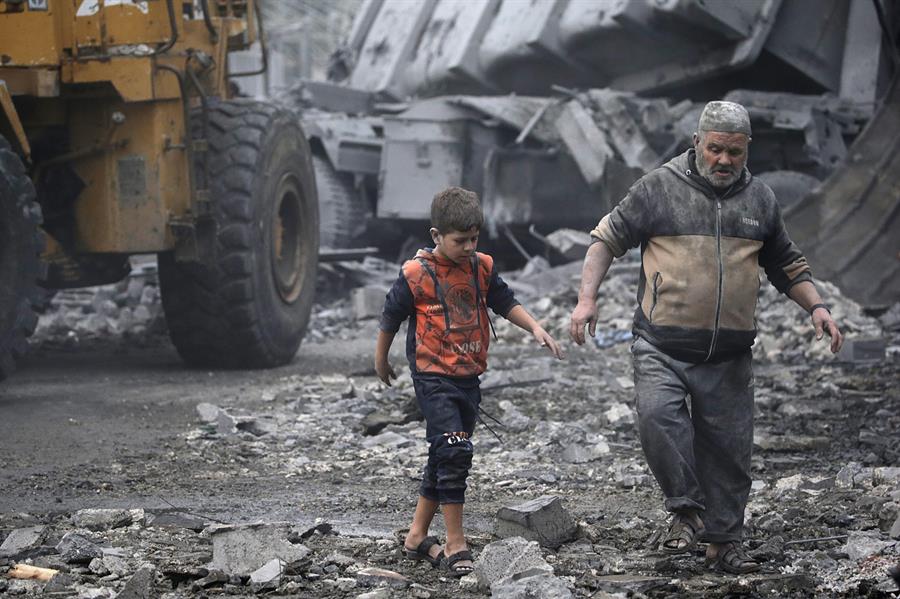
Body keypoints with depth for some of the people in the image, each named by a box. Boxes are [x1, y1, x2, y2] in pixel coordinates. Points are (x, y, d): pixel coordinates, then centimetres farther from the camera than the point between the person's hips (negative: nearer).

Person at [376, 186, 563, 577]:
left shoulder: (482, 267, 4)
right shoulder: (416, 274, -11)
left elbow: (505, 302, 16)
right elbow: (391, 317, 1)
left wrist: (535, 328, 0)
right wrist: (381, 361, 12)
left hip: (468, 376, 6)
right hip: (433, 375, -6)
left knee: (445, 457, 11)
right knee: (453, 452, -16)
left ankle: (417, 536, 23)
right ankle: (456, 544, -11)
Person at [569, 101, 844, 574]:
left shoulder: (759, 200, 11)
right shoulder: (659, 188, -1)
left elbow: (787, 266, 23)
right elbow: (606, 239, 3)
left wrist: (816, 307, 7)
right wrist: (586, 299, -8)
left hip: (728, 356, 3)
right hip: (661, 348, -3)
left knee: (728, 449, 5)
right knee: (658, 416, -27)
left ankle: (724, 541, 19)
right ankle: (686, 509, -10)